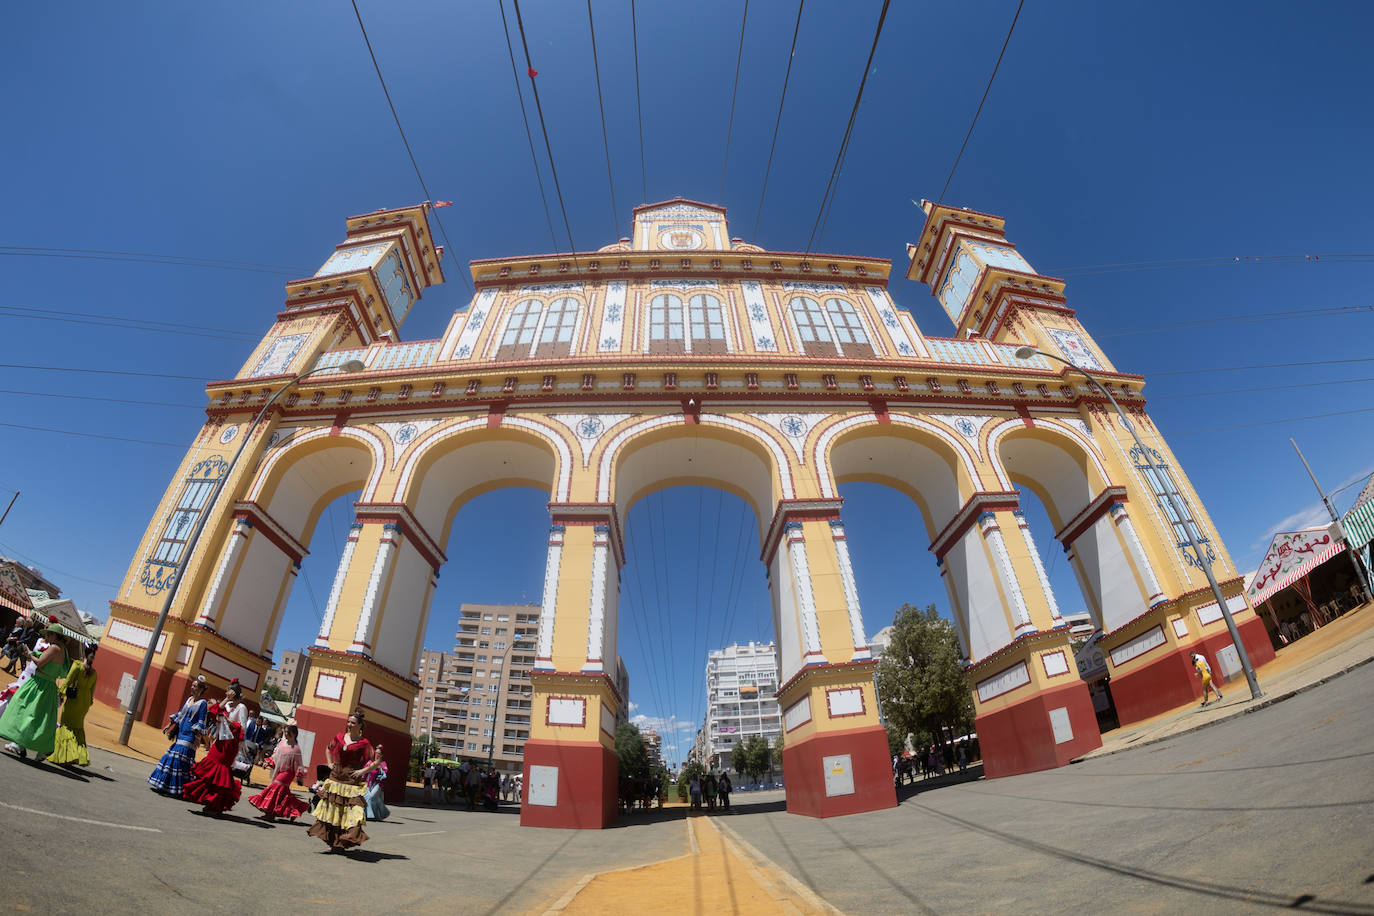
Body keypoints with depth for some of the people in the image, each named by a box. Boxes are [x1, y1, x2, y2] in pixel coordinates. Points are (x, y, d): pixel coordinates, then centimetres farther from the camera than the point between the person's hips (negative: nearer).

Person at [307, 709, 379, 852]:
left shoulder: (364, 743, -8)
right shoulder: (340, 737, 6)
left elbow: (377, 761, -8)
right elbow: (328, 749, 27)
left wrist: (363, 771, -14)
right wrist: (330, 763, 14)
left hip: (351, 781, -5)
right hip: (335, 777, 5)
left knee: (349, 811, -8)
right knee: (331, 807, 9)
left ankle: (342, 843, 0)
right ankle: (331, 840, 22)